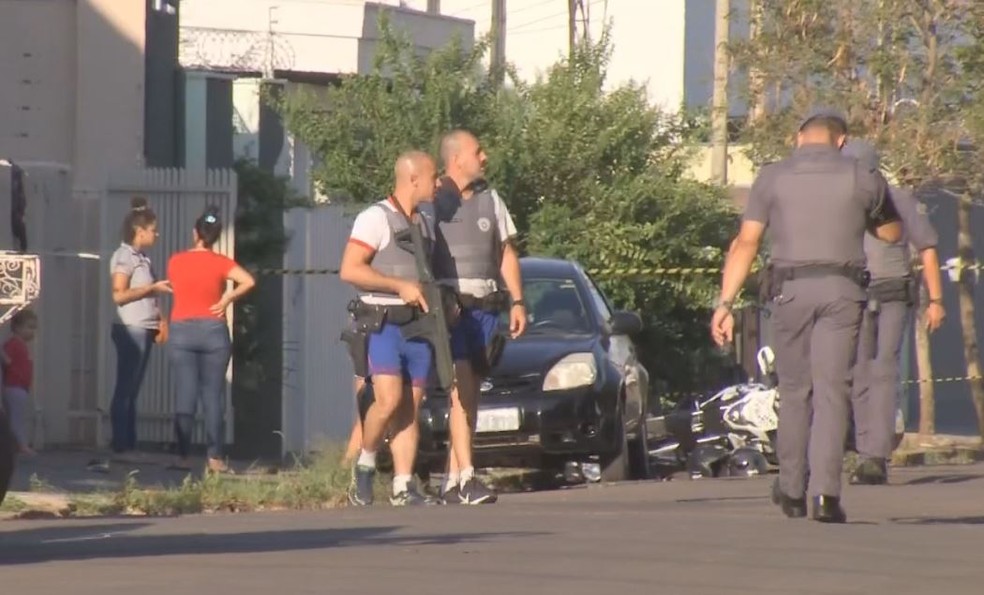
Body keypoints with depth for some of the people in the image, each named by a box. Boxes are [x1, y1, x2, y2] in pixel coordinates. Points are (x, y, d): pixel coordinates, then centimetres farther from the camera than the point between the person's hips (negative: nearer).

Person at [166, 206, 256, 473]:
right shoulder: (220, 263, -5)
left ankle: (182, 456, -2)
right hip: (213, 330, -1)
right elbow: (248, 281, -16)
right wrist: (227, 299, -6)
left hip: (182, 330, 1)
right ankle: (215, 458, 0)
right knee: (213, 396, 3)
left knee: (185, 395, 2)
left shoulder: (176, 261, 1)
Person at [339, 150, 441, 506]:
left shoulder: (426, 224, 18)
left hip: (419, 326, 7)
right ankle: (365, 465, 1)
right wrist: (400, 286, -18)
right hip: (382, 325, -7)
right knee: (389, 400, -19)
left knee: (410, 409, 2)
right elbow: (349, 270, -14)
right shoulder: (376, 218, -7)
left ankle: (403, 487, 3)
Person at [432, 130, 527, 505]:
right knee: (461, 390, -16)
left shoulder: (490, 200, 15)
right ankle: (466, 477, -22)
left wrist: (517, 301, 9)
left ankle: (452, 481, 11)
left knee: (472, 393, 6)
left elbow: (507, 253, 18)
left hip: (484, 307, 6)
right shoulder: (430, 201, -2)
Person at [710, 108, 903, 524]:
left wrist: (725, 303, -1)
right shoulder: (862, 178, 4)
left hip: (791, 289, 1)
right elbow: (891, 233, 19)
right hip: (843, 289, -1)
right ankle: (825, 490, -16)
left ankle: (792, 490, 20)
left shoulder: (773, 177, 4)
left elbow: (745, 243, 0)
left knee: (794, 391, 13)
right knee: (832, 391, -3)